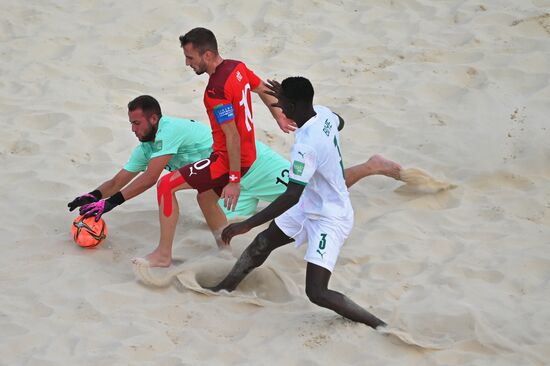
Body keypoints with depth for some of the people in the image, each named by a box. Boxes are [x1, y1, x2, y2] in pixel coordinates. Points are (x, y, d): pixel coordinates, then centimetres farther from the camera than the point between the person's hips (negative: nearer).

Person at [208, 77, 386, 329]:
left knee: (317, 293, -15)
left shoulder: (306, 146, -34)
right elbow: (337, 123, 20)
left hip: (330, 220, -10)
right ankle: (223, 289, 36)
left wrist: (247, 225, -32)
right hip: (311, 207, 10)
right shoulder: (323, 114, -7)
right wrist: (288, 98, 20)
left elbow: (291, 196, -35)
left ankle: (381, 327, -9)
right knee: (262, 243, 19)